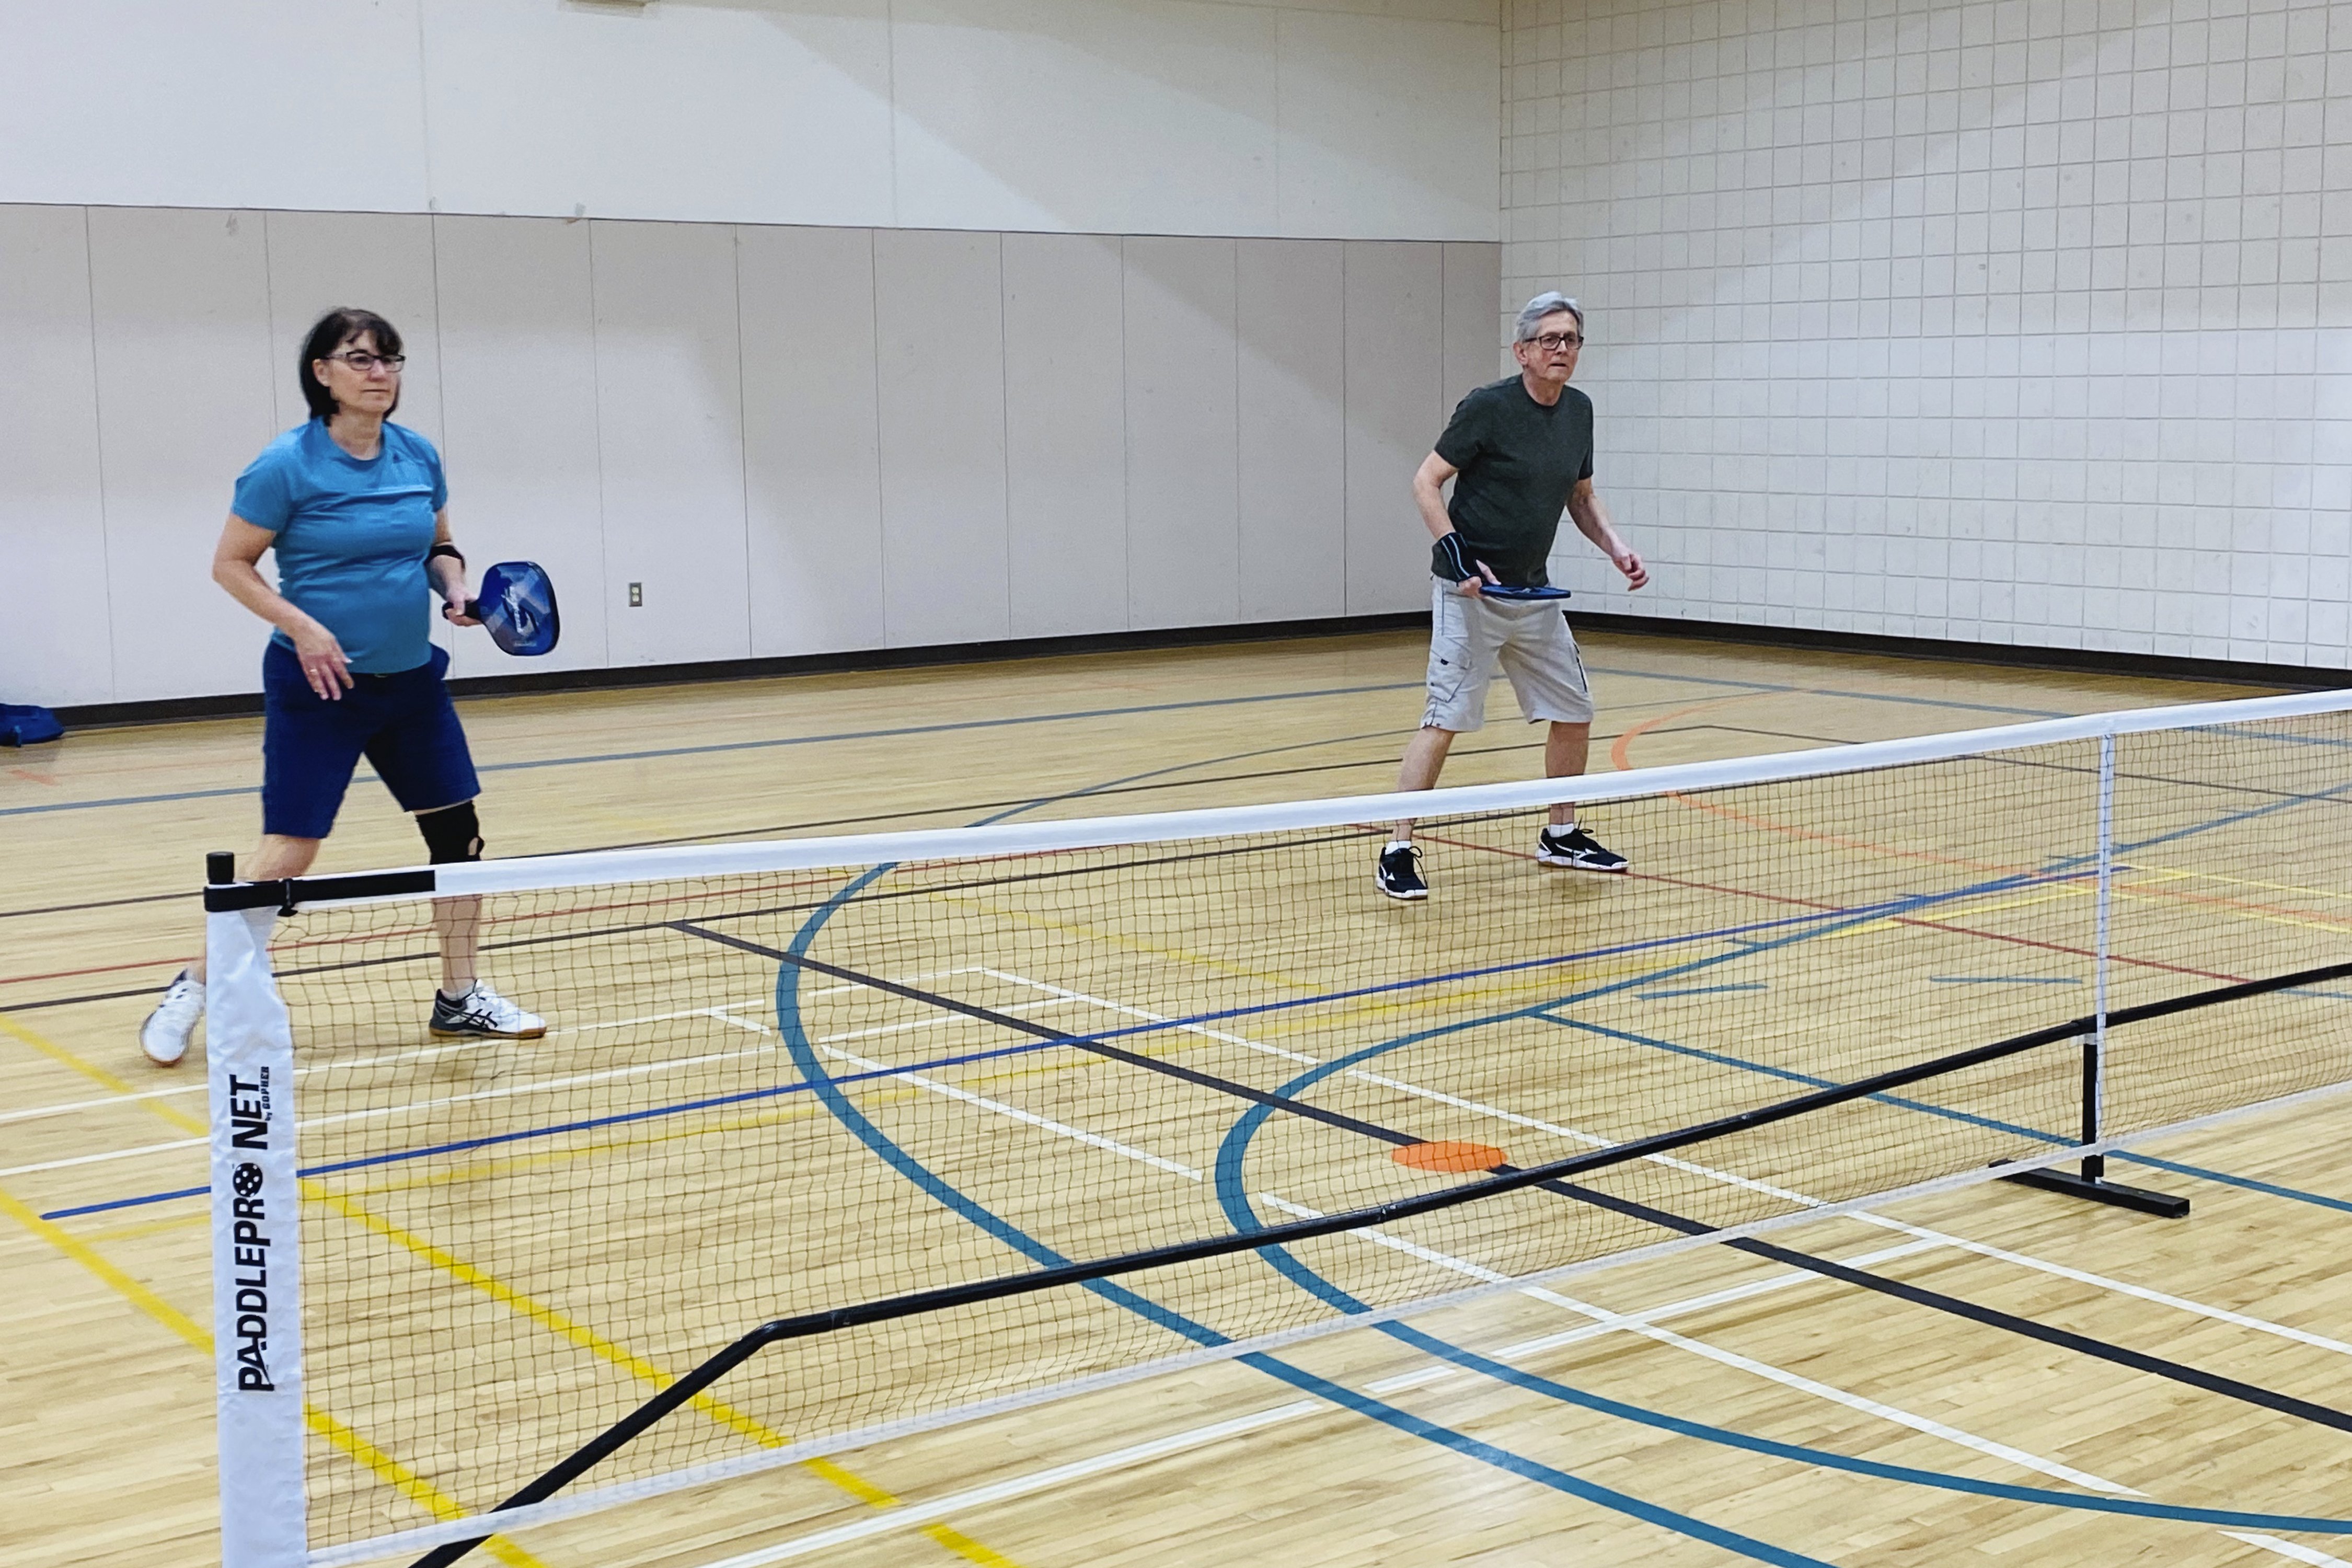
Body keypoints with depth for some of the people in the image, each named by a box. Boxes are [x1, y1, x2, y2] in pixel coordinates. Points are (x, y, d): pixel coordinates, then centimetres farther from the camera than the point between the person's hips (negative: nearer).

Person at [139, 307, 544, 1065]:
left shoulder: (419, 456, 2)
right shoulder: (287, 464, -13)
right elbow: (230, 563, -7)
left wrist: (454, 586, -5)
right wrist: (300, 625, -19)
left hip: (412, 682, 6)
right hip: (320, 687, -6)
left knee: (459, 833, 6)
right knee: (286, 855, -6)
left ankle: (460, 998, 20)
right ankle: (194, 989, 14)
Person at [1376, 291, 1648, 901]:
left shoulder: (1579, 410, 6)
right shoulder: (1488, 407, -14)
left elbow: (1582, 495, 19)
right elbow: (1426, 481, -11)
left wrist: (1616, 548, 3)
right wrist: (1456, 553, -22)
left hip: (1533, 593, 7)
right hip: (1470, 592, -7)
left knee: (1575, 714, 11)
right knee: (1445, 720, -12)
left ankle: (1560, 835, 29)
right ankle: (1398, 853, -6)